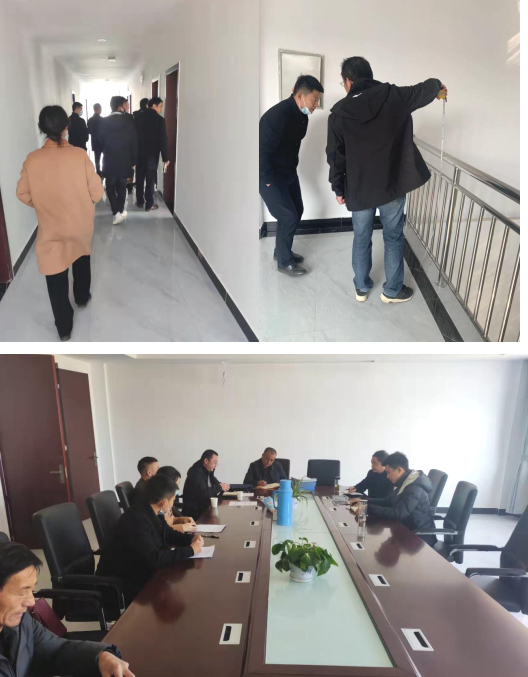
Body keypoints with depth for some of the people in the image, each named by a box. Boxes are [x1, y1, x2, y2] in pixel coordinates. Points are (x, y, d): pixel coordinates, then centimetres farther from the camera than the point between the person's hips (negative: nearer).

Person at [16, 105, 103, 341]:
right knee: (81, 262, 28)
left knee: (56, 277, 7)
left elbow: (23, 194, 0)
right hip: (80, 224, 0)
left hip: (51, 229, 0)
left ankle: (64, 327, 14)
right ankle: (82, 298, 48)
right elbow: (97, 191, -10)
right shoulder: (80, 155, -14)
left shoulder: (32, 159, -9)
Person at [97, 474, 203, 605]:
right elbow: (154, 558, -35)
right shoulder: (136, 520, -31)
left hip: (140, 570, 9)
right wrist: (190, 550, -26)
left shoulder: (152, 513, -2)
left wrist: (191, 538, -6)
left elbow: (168, 534, 13)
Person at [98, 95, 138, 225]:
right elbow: (134, 142, -6)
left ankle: (117, 213, -5)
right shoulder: (128, 121, -7)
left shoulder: (104, 121, -4)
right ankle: (121, 210, 18)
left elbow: (100, 141, 1)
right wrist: (133, 161, 1)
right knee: (121, 186, 13)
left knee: (110, 187, 7)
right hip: (125, 160, 0)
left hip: (109, 160, 0)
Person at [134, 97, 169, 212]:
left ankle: (140, 202, 22)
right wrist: (165, 158, -9)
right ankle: (149, 204, 7)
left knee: (139, 179, 14)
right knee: (150, 180, 3)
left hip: (139, 153, 4)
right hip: (152, 155, -4)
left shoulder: (138, 117, 4)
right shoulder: (159, 119, -10)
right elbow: (163, 140, -14)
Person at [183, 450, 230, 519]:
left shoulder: (208, 472, 10)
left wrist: (222, 486, -8)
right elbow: (203, 494, -27)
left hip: (204, 507, 9)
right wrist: (219, 487, -16)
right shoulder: (196, 473, -18)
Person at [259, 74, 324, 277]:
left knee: (297, 211, 13)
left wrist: (292, 169, 16)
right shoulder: (278, 116, -26)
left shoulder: (301, 115, 2)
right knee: (288, 216, -8)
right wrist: (269, 181, -20)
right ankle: (284, 262, 9)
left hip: (288, 172, 9)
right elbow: (262, 151, -27)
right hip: (269, 175, -9)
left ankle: (281, 251, 31)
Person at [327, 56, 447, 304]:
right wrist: (439, 86, 36)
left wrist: (338, 189, 8)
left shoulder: (339, 112, -4)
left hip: (359, 188, 0)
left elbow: (335, 155, -2)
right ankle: (392, 290, 21)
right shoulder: (394, 96, -2)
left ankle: (361, 288, 26)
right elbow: (426, 88, 13)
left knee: (361, 238, 14)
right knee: (393, 237, 11)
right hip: (393, 184, 0)